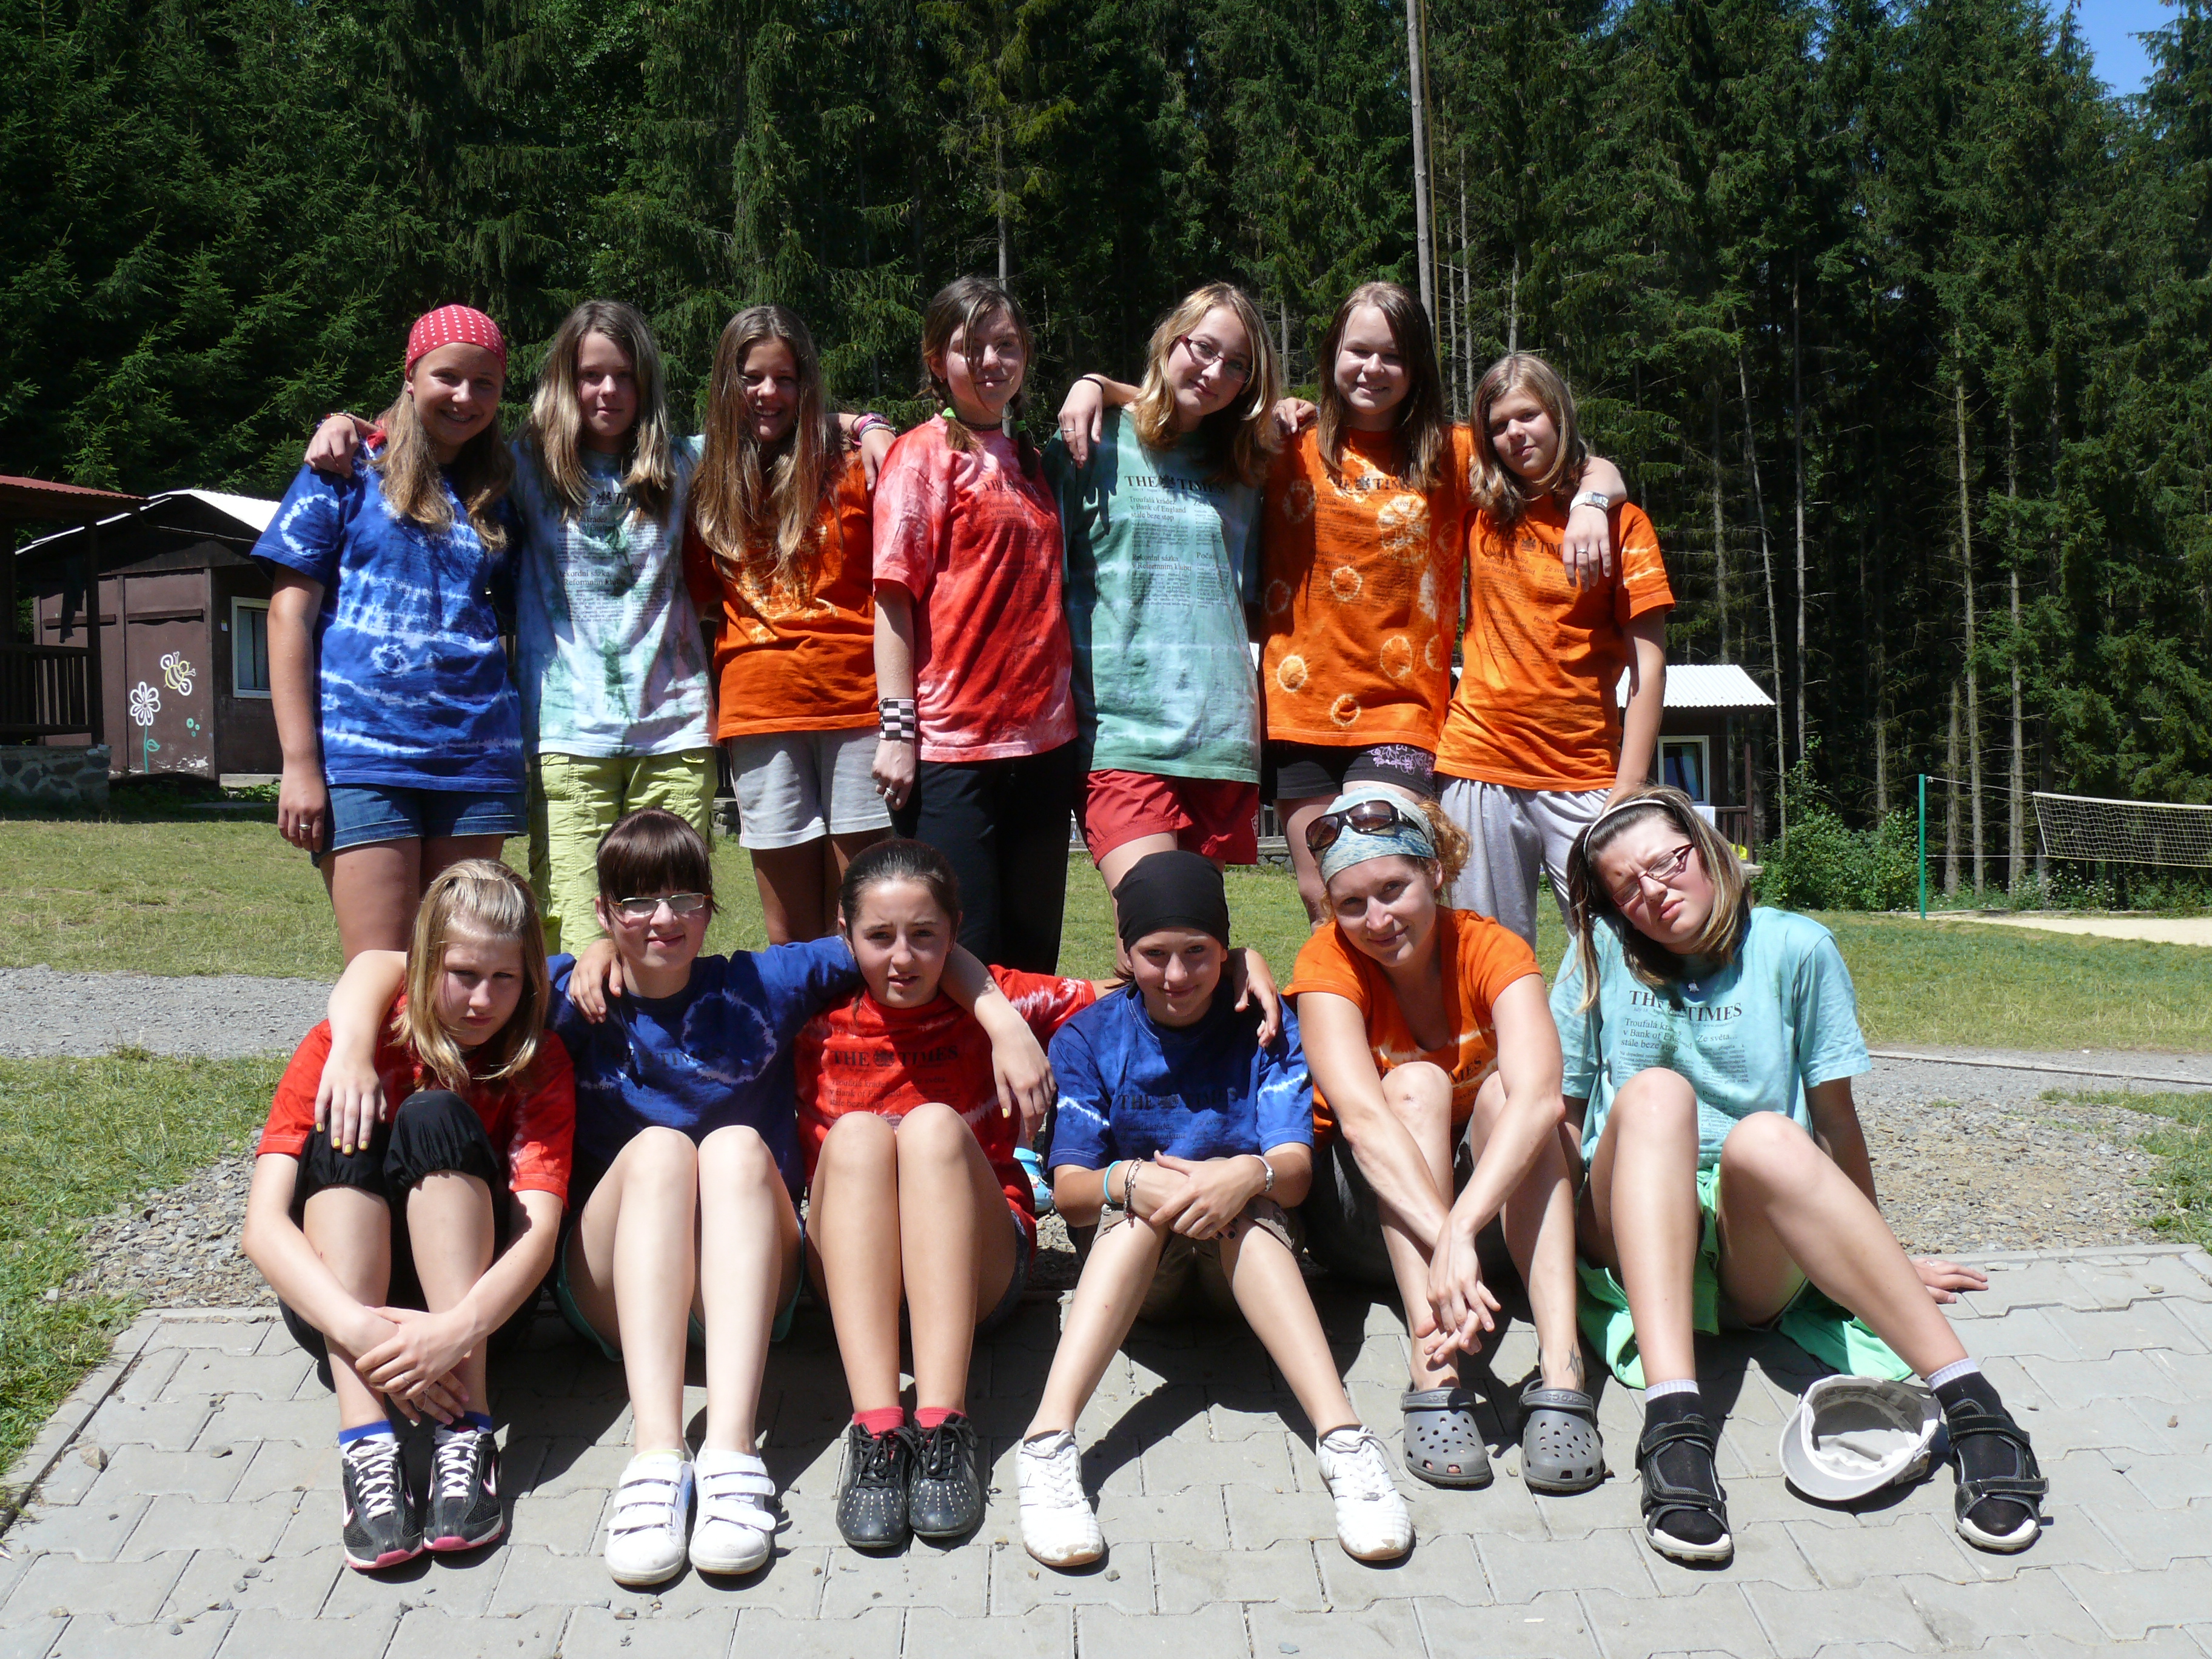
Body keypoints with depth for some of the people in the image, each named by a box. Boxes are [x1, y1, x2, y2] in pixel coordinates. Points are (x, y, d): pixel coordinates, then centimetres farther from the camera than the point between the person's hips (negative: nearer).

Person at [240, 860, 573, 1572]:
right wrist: (361, 1332, -40)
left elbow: (540, 1231, -21)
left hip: (477, 1297, 0)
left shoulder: (539, 1064, -7)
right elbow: (262, 1225, -22)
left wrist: (460, 1328, -42)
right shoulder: (341, 1045, -10)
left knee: (438, 1119, -25)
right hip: (340, 1298, 1)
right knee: (344, 1130, -26)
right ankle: (366, 1445, -39)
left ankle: (464, 1435, -35)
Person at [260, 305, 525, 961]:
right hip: (360, 753, -4)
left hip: (474, 759, 4)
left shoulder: (495, 497, 16)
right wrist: (300, 763, -8)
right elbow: (290, 615, 0)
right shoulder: (347, 473, 4)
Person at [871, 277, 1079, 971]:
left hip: (1042, 737, 6)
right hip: (951, 742, -6)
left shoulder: (1030, 462, 16)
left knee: (1032, 954, 11)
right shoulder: (922, 454, -1)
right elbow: (894, 596, -8)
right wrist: (898, 730, -14)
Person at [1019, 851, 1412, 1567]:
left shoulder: (1266, 1027, 0)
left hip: (1247, 1250, 0)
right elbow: (1069, 1188, -9)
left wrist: (1248, 1173, -37)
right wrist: (1129, 1181, -32)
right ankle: (1049, 1442, -48)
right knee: (1146, 1197, -34)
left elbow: (1295, 1169, -12)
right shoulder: (1088, 1038, 0)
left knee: (1245, 1204, -34)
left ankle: (1344, 1439, -48)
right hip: (1129, 1250, 0)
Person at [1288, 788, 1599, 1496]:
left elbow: (1540, 1096, -36)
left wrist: (1461, 1229, -51)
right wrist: (1445, 1241, -52)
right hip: (1367, 1211, -1)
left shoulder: (1491, 949, -16)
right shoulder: (1328, 961, -19)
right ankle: (1436, 1379, -42)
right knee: (1415, 1082, -29)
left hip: (1492, 1194, 1)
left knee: (1502, 1089, -28)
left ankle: (1560, 1374, -40)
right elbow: (1361, 1116, -36)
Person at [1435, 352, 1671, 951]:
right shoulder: (1480, 512, 10)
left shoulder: (1619, 521, 1)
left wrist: (1629, 788, -9)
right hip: (1480, 766, 2)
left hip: (1584, 777, -2)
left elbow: (1648, 662, -2)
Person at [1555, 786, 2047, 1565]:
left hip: (1760, 1252, 0)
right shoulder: (1603, 953, 6)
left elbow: (1836, 1117, 10)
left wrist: (1882, 1253, 16)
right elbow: (1562, 1111, 6)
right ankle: (1672, 1420, -46)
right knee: (1654, 1092, -31)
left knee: (1764, 1137, -34)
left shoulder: (1794, 948, 5)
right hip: (1637, 1240, 1)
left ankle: (1972, 1408, -40)